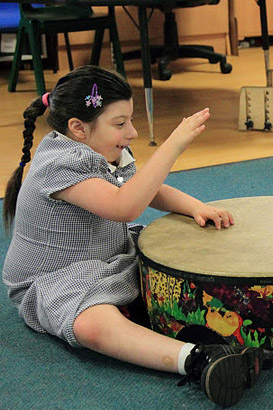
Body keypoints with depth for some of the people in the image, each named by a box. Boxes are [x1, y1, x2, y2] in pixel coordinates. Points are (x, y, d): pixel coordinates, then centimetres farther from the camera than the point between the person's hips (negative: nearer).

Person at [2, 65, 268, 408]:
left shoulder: (104, 150, 3)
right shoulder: (61, 164, -26)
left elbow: (151, 191, 12)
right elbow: (124, 207, -39)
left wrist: (194, 206, -8)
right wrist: (173, 146, -38)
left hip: (111, 257, 10)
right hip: (54, 280, -10)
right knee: (92, 324, -41)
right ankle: (195, 361, -52)